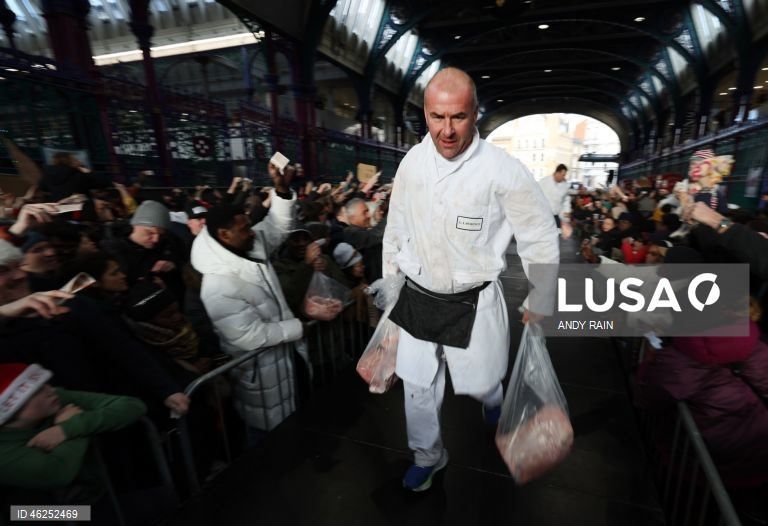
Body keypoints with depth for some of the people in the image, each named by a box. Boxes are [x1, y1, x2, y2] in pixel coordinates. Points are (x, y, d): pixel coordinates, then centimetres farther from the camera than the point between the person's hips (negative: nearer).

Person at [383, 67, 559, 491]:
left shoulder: (503, 170, -18)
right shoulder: (412, 161, -4)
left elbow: (541, 239, -7)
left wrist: (539, 302, 1)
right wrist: (389, 281, 16)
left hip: (473, 302, -3)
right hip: (416, 297, 4)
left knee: (478, 383, 17)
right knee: (417, 385, 15)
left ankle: (493, 398, 58)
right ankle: (427, 456, 45)